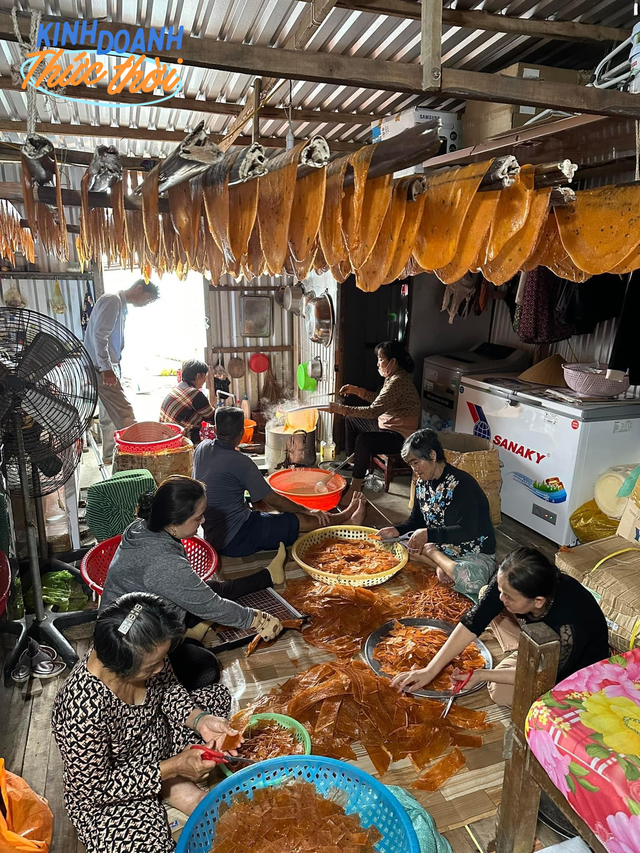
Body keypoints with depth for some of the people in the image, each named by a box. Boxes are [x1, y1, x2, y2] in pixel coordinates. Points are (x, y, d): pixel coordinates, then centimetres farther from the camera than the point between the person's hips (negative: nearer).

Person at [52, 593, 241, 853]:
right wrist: (174, 767, -26)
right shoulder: (83, 711, -37)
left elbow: (169, 691, -3)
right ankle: (176, 784, 0)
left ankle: (179, 788, 1)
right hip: (107, 794, -6)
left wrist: (200, 720, -21)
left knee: (218, 695, 8)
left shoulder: (145, 656, -22)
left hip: (155, 742, 6)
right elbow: (94, 788, -25)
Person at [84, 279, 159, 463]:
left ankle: (109, 456, 24)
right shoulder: (112, 300, -12)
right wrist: (106, 368, -22)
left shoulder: (122, 306, 18)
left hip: (108, 367, 10)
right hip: (101, 368, -10)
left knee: (109, 414, 15)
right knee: (124, 413, -12)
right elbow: (99, 335, -21)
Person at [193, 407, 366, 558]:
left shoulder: (201, 448, -3)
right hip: (234, 539, -9)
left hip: (210, 534, 9)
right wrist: (308, 510, 1)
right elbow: (273, 500, -13)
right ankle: (346, 519, 30)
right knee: (305, 520, 1)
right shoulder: (240, 462, -25)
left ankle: (345, 520, 31)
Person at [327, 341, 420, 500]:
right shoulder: (393, 377, 6)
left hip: (401, 437, -11)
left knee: (363, 440, -33)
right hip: (387, 424, 11)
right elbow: (379, 399, 19)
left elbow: (374, 411, -32)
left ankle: (355, 488, -23)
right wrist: (356, 390, 7)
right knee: (351, 420, 16)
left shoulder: (398, 381, -26)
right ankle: (351, 463, 25)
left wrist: (342, 409, -29)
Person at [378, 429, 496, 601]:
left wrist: (429, 534, -35)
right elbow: (416, 520, 10)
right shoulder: (422, 483, 2)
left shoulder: (462, 484, -23)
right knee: (392, 544, -7)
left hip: (475, 554, -6)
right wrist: (397, 530, -10)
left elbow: (467, 532, -28)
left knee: (471, 581, -39)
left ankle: (431, 555, -11)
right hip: (441, 548, 7)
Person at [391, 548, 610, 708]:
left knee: (500, 691, -20)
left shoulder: (567, 624, -43)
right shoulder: (507, 583, -29)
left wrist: (481, 675, -23)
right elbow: (473, 622, -25)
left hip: (574, 669, -5)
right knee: (487, 598, -4)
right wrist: (430, 671, -26)